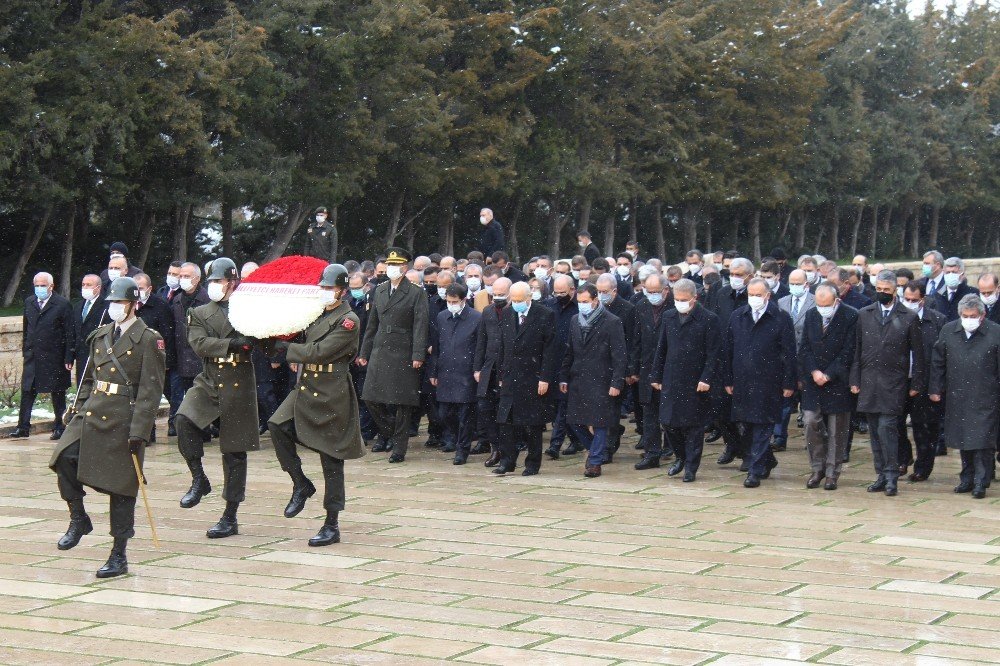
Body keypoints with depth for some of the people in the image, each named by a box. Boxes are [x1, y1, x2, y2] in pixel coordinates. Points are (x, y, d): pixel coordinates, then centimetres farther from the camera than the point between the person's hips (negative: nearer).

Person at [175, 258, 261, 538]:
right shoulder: (199, 313, 10)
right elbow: (199, 343, -7)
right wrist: (232, 343, -18)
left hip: (238, 386, -1)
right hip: (208, 382, 1)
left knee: (234, 452, 3)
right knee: (184, 420, -28)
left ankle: (230, 518, 11)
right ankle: (199, 479, -8)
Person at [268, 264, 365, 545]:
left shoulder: (349, 321, -11)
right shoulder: (315, 314, 13)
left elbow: (319, 352, -19)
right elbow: (302, 343, 19)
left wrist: (286, 348, -12)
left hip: (332, 397, -7)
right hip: (305, 390, 7)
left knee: (331, 461, -1)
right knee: (277, 426, -16)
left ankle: (331, 525, 7)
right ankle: (301, 484, 3)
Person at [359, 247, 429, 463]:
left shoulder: (416, 293, -4)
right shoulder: (379, 291, 13)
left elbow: (420, 326, -9)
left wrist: (418, 356, -18)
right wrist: (364, 353, 16)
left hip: (403, 355, -5)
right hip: (379, 354, 5)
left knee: (402, 403, -1)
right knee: (371, 398, 4)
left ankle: (399, 448, 6)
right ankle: (386, 435, 26)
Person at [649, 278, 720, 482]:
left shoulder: (708, 320, -6)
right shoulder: (669, 317, 9)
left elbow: (713, 353, -8)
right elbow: (661, 349, 14)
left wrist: (706, 379, -15)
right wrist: (656, 376, 11)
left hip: (695, 382, -4)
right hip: (671, 381, 5)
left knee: (693, 426, 2)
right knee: (669, 422, 5)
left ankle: (691, 467, 12)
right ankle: (681, 457, 27)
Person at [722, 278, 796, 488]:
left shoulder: (781, 318, -5)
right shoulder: (737, 317, 7)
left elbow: (789, 353, -4)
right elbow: (728, 350, 11)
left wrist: (788, 383, -7)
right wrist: (728, 380, 8)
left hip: (768, 382, -4)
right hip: (742, 382, 5)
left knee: (762, 428, -3)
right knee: (748, 427, 12)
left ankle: (755, 471, 0)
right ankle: (767, 461, 31)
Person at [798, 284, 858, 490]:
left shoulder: (851, 316, -9)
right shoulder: (811, 315, 6)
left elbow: (848, 352, -10)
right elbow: (804, 347, 6)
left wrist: (828, 375, -12)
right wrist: (813, 371, -8)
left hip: (838, 382, -4)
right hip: (813, 380, 4)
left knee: (837, 430, 2)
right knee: (811, 423, -2)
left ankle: (832, 473, 10)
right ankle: (817, 469, 12)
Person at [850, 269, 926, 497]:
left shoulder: (908, 318, 1)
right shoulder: (864, 315, 9)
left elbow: (917, 354, 3)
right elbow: (857, 350, 11)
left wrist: (916, 384, 0)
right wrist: (855, 380, 5)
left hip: (894, 383, -4)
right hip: (869, 382, 4)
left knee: (887, 427, -13)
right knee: (875, 431, 7)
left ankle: (892, 476, -6)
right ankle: (882, 475, 15)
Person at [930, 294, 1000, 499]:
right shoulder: (948, 331, 4)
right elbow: (938, 363, 10)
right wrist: (935, 389, 6)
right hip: (957, 398, 4)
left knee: (982, 440, -7)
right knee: (963, 440, 12)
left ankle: (980, 483, 0)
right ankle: (967, 479, 23)